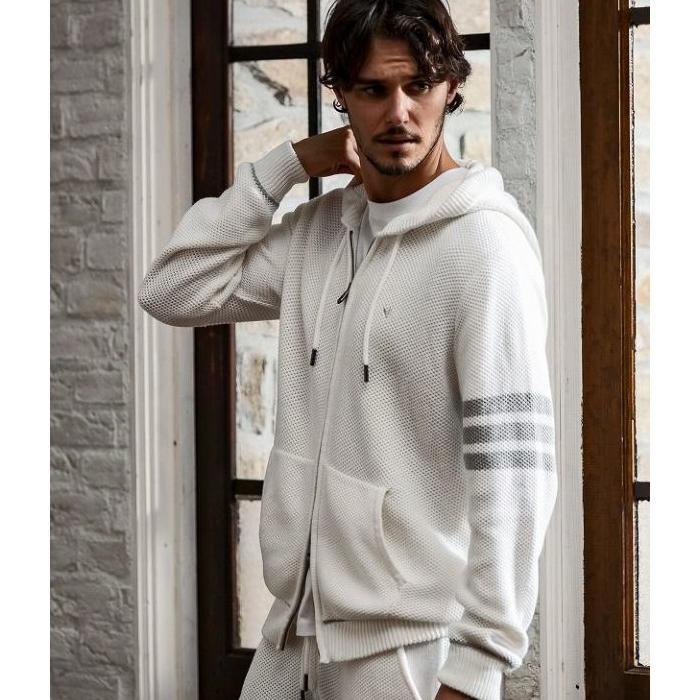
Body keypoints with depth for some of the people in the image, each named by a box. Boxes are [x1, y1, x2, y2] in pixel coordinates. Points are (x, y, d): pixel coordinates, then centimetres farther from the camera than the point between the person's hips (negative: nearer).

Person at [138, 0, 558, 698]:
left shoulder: (484, 243, -15)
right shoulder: (321, 229, 7)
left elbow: (514, 469, -20)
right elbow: (173, 292, 7)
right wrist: (285, 164, 0)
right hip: (298, 623, 7)